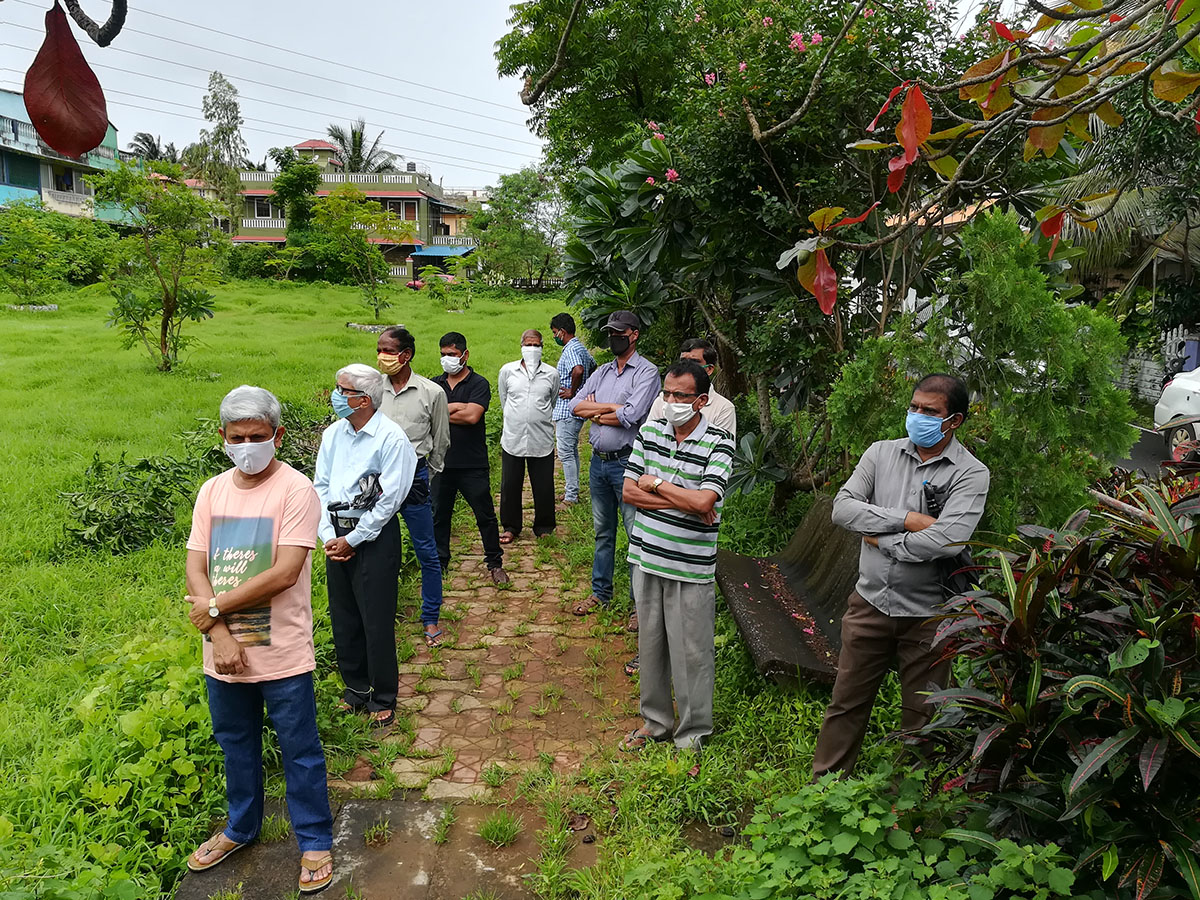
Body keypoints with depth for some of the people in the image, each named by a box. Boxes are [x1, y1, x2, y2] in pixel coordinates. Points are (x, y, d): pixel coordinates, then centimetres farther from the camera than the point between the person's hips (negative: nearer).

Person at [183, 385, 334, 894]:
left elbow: (285, 573, -21)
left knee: (299, 750, 9)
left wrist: (215, 607, -15)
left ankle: (315, 841, 28)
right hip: (223, 653, 5)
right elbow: (195, 570, -1)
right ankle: (240, 827, 46)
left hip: (281, 655, -5)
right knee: (235, 743, 24)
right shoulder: (212, 492, 3)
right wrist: (220, 636, -13)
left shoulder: (295, 490, -14)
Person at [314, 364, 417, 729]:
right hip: (337, 533, 6)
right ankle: (355, 688, 32)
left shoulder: (391, 438, -13)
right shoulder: (333, 433, 6)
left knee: (377, 620, 0)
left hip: (375, 535, -6)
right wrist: (328, 535, -3)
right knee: (343, 617, 13)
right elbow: (321, 486, 9)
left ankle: (383, 699, 17)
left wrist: (352, 539, -12)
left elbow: (389, 499, -14)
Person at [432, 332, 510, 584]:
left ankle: (495, 563, 19)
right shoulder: (435, 384, 9)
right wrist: (457, 408, -16)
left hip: (473, 466, -3)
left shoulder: (479, 384, -4)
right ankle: (439, 562, 30)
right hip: (441, 462, 4)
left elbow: (472, 416, -18)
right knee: (438, 515, 14)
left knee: (485, 516, 5)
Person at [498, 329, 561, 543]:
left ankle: (544, 527, 23)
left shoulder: (552, 374, 2)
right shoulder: (507, 371, 2)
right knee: (510, 486, 8)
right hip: (512, 439, 1)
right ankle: (511, 527, 24)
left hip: (542, 441, 0)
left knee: (543, 488, 6)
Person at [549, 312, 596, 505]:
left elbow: (578, 370, -37)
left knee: (566, 453, -6)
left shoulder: (570, 350, -18)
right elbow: (593, 366, 32)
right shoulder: (580, 347, 14)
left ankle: (571, 496, -1)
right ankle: (572, 491, 25)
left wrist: (572, 391, -22)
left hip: (567, 410, -11)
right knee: (572, 451, 16)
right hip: (576, 410, 11)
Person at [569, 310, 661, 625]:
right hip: (598, 461, 7)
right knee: (602, 532, 17)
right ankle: (600, 593, 31)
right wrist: (611, 406, -11)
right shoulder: (602, 372, 14)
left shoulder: (646, 371, -8)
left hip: (627, 463, -7)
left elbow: (631, 416, -20)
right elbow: (576, 405, 2)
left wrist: (595, 413, -5)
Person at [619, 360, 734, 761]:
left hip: (691, 567, -4)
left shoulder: (718, 443, -11)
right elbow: (629, 491, -1)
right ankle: (656, 720, 35)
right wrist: (683, 501, -13)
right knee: (650, 644, 16)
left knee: (691, 653, 5)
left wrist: (656, 483, -12)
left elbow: (704, 502, -24)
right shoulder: (650, 430, 2)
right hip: (647, 558, 5)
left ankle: (692, 735, 22)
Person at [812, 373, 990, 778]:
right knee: (846, 702, 13)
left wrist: (883, 539, -11)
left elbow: (947, 540, -22)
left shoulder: (971, 474, -8)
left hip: (927, 613, -2)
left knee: (920, 714, 13)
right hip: (871, 603, 3)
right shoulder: (881, 453, 4)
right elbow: (843, 508, -8)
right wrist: (907, 520, -17)